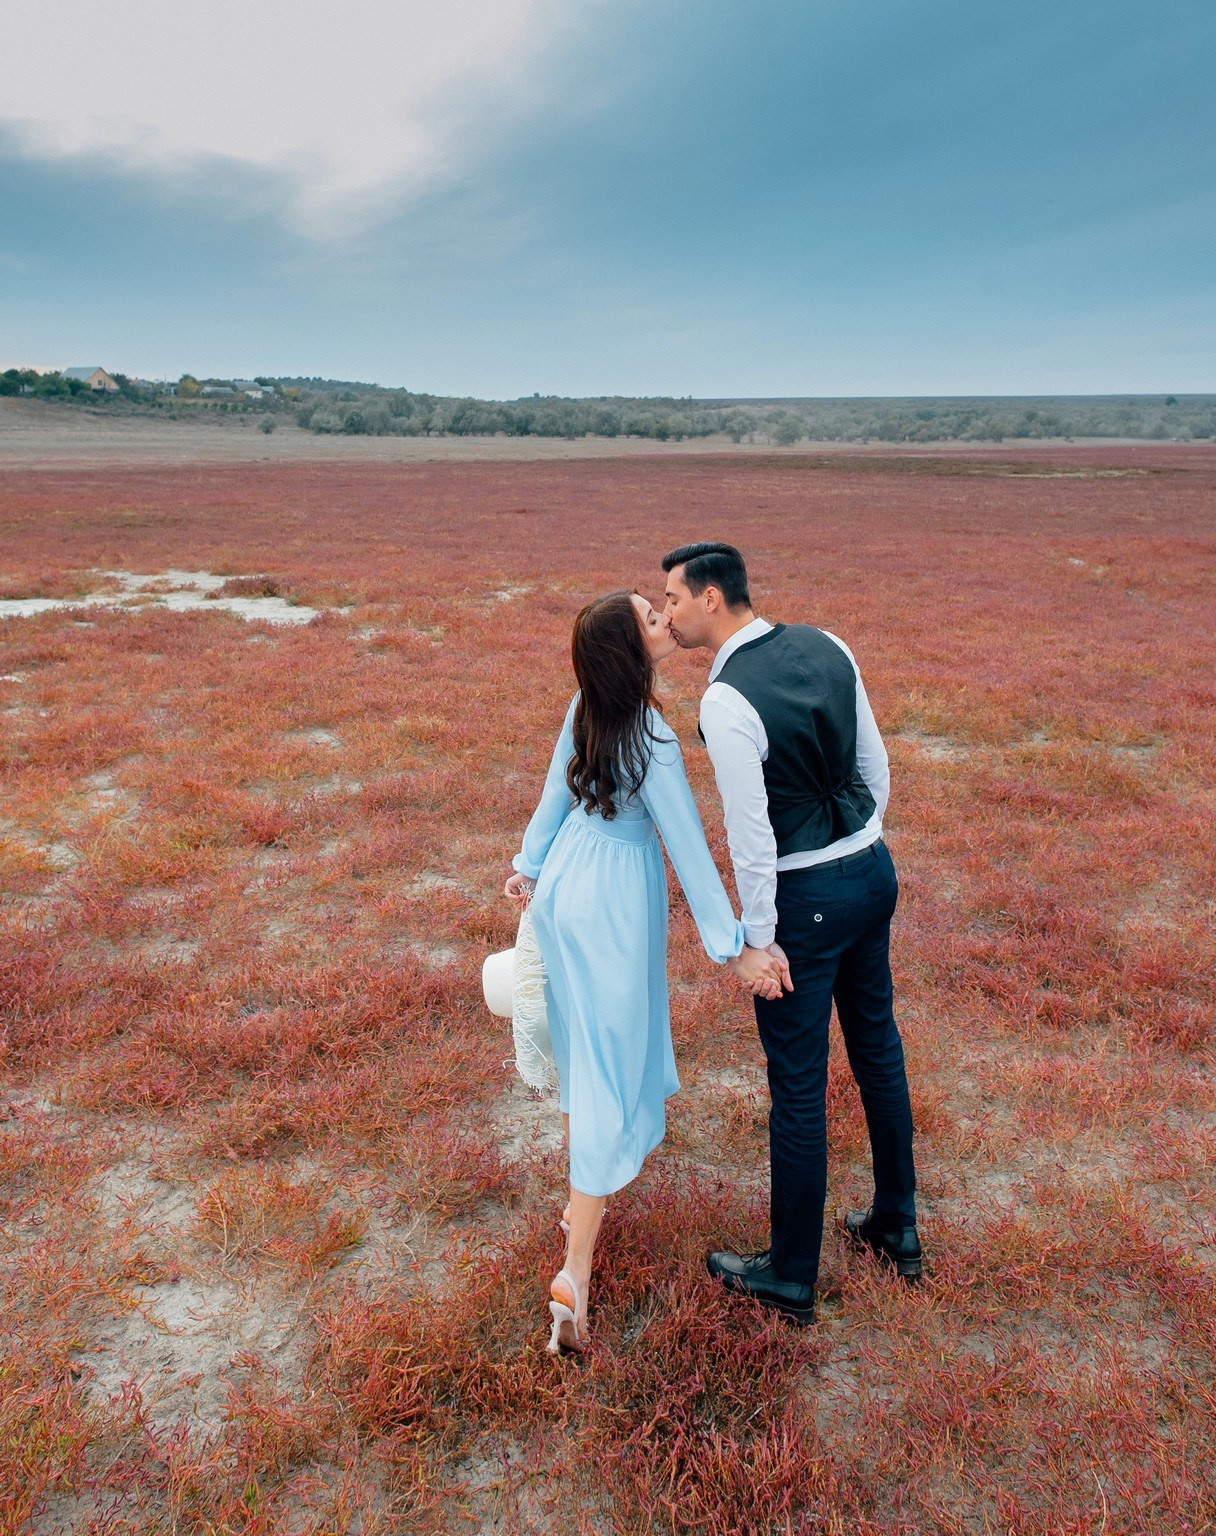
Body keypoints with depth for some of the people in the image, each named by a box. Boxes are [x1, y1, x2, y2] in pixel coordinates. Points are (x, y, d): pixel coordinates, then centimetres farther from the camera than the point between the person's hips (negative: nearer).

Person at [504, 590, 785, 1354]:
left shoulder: (585, 710, -3)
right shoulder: (653, 744, -25)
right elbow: (690, 848, -23)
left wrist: (531, 864, 23)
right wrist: (735, 948, -18)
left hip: (565, 886, 8)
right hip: (616, 903, -8)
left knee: (583, 1050, 23)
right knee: (611, 1070, 0)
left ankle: (581, 1200, 44)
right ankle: (575, 1273, 3)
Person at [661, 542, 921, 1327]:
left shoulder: (726, 702, -23)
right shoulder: (826, 645, 0)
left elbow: (752, 834, -21)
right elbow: (874, 761, 8)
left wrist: (759, 937, -11)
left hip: (807, 898, -8)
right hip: (873, 870, 8)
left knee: (798, 1083, 6)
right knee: (876, 1046, 22)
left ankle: (792, 1276, 25)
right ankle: (897, 1226, 42)